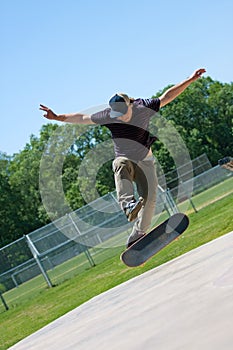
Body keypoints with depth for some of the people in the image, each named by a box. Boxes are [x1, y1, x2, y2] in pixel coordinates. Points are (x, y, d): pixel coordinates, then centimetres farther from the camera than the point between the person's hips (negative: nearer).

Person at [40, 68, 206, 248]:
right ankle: (128, 204, -54)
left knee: (149, 197, -18)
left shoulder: (143, 107, -12)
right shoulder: (107, 116, -10)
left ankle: (137, 236, -9)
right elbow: (81, 118, 2)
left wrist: (190, 80, -6)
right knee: (121, 164, -37)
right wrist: (58, 117, 1)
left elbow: (166, 97, -4)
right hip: (124, 160, 0)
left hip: (145, 162, 1)